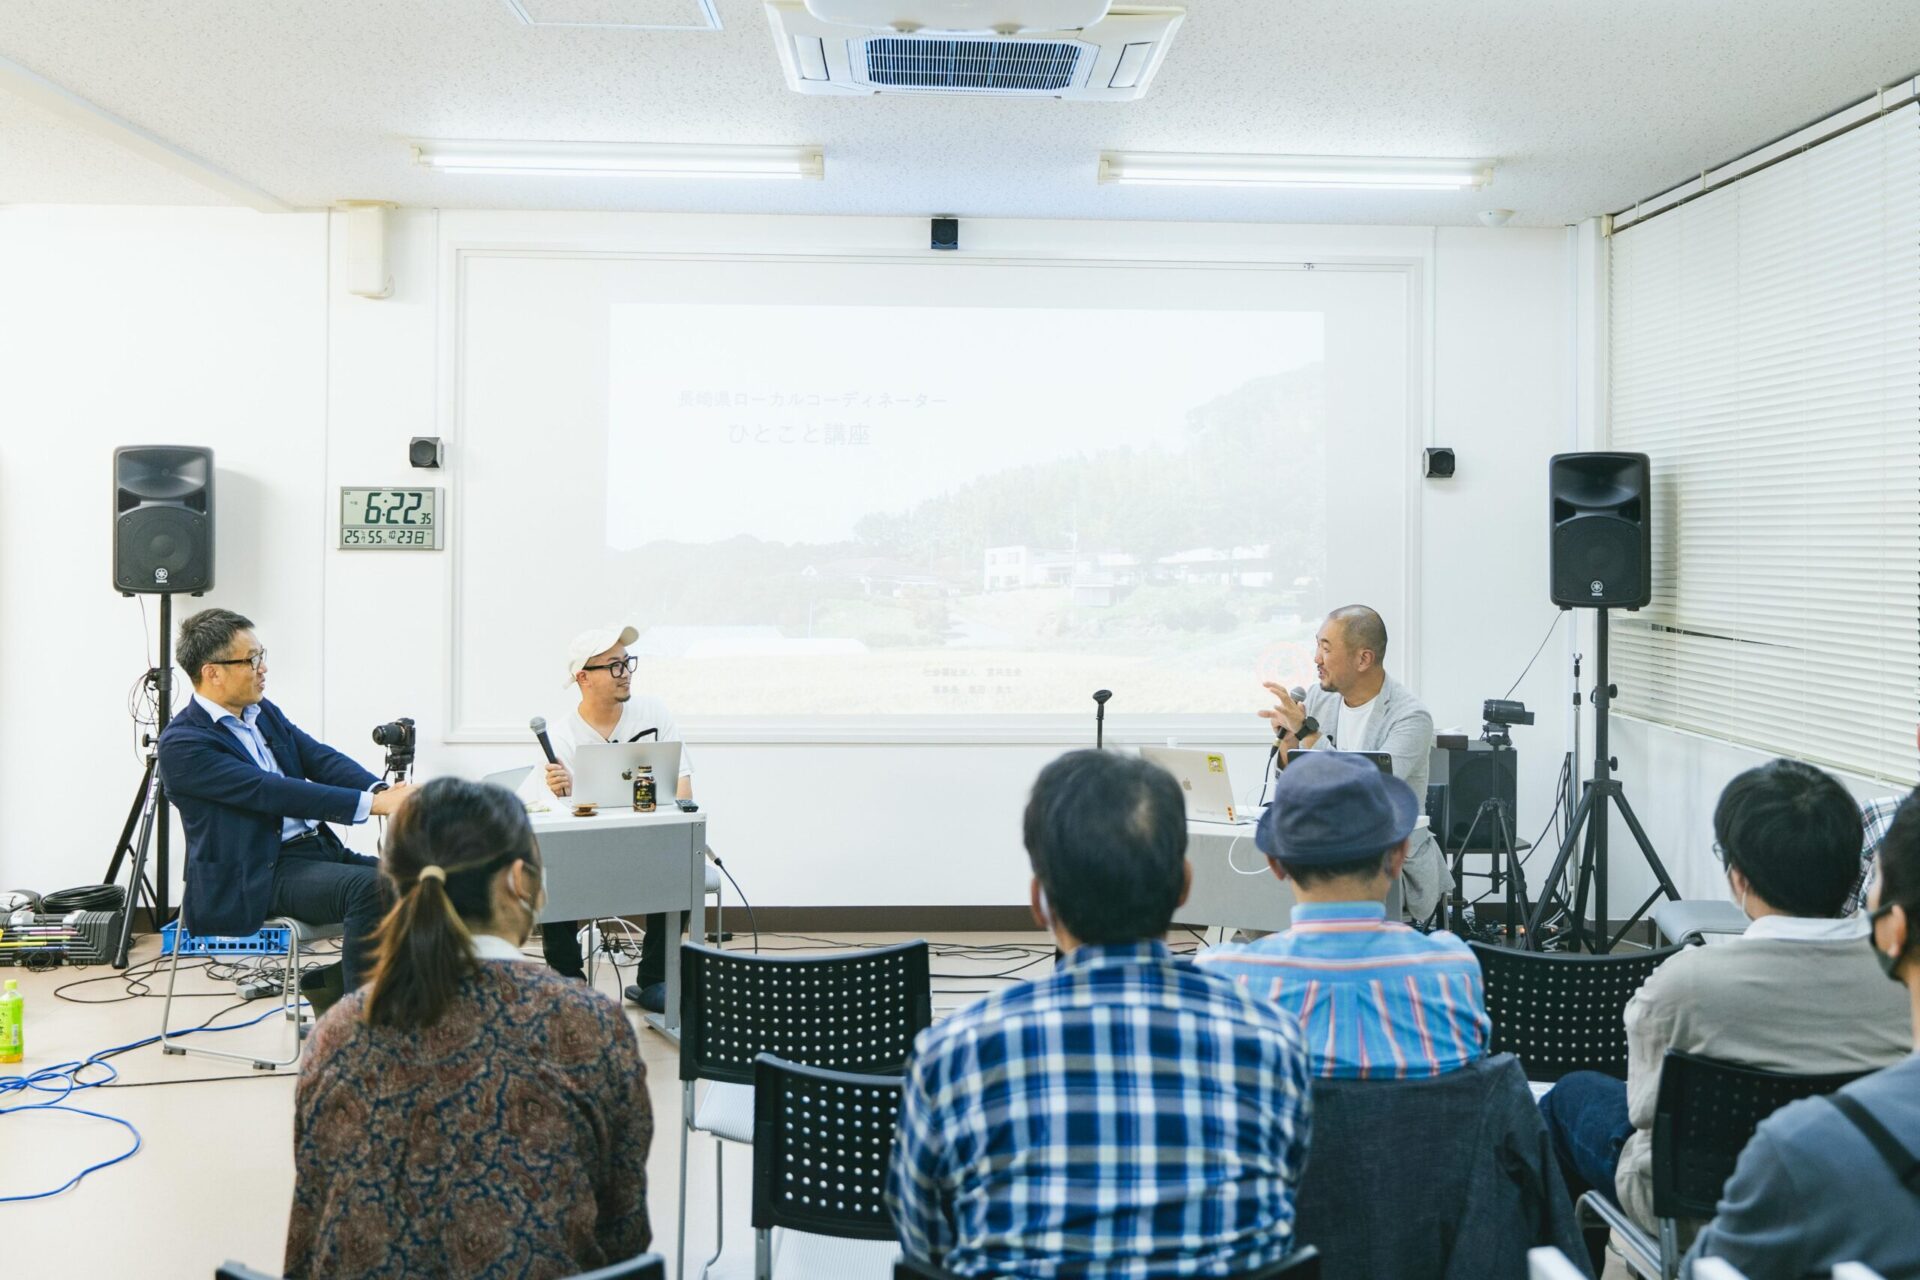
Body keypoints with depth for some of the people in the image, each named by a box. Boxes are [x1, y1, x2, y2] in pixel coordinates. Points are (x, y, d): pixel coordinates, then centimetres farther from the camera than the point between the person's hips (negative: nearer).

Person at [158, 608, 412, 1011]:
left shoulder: (263, 712, 14)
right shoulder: (182, 743, -12)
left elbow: (321, 759, 4)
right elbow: (271, 792, -21)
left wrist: (385, 792, -17)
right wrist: (371, 803, -29)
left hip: (316, 849, 8)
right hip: (254, 880, -8)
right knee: (371, 887, -30)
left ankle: (333, 983, 6)